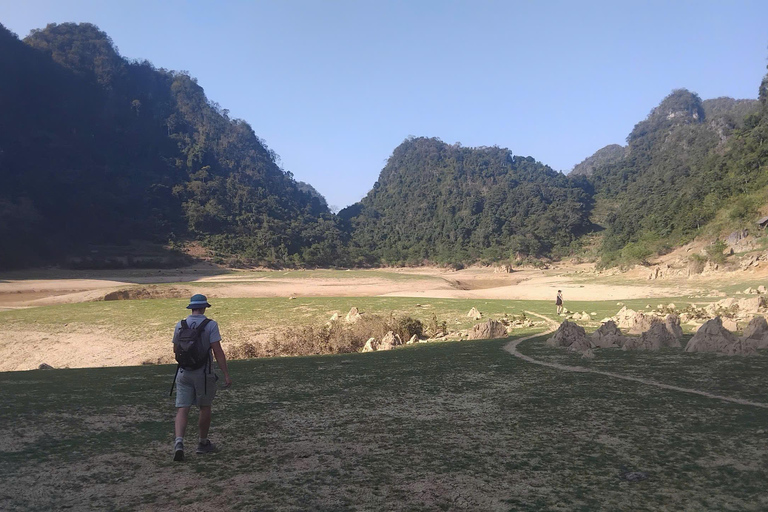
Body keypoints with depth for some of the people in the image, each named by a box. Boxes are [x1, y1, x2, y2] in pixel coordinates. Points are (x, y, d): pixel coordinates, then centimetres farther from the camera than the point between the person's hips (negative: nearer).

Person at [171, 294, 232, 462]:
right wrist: (226, 375, -14)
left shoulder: (180, 325, 2)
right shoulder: (210, 325, -10)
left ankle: (179, 441, -20)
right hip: (204, 373, -2)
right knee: (205, 408, 14)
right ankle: (203, 443, 26)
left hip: (184, 372, 3)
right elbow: (218, 351, -16)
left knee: (182, 409, 1)